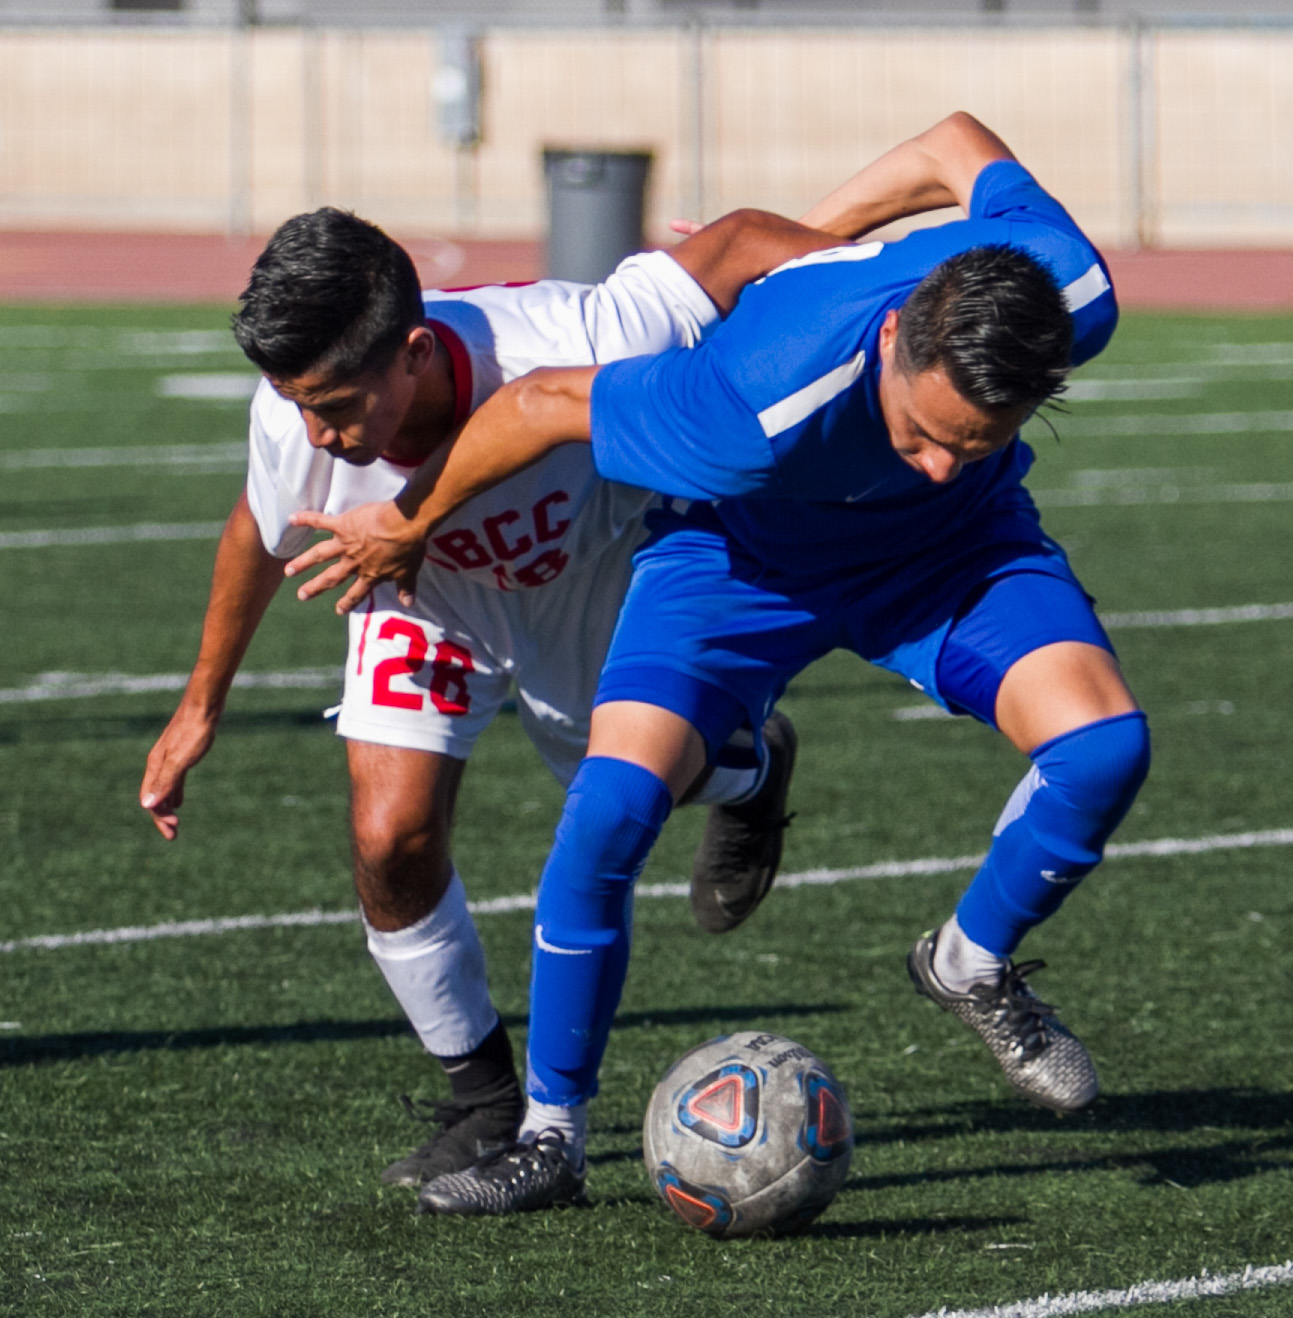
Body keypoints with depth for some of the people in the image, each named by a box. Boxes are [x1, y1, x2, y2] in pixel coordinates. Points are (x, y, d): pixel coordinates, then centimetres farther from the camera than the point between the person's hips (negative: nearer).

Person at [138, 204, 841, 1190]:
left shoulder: (563, 351, -47)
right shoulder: (295, 420, -35)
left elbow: (736, 244, -33)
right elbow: (262, 536, -9)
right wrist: (202, 706, 2)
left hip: (592, 582, -1)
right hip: (425, 603, 1)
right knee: (391, 840, -15)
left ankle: (748, 772, 57)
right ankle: (483, 1099, 7)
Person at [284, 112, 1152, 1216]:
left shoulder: (1075, 300, -34)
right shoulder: (757, 415, -44)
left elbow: (961, 147, -12)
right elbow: (541, 402, -28)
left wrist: (805, 239, 1)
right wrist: (406, 526, -12)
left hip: (953, 550, 3)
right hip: (747, 547, -3)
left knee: (1104, 745, -21)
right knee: (612, 805, -23)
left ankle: (973, 967, 10)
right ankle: (550, 1137, -4)